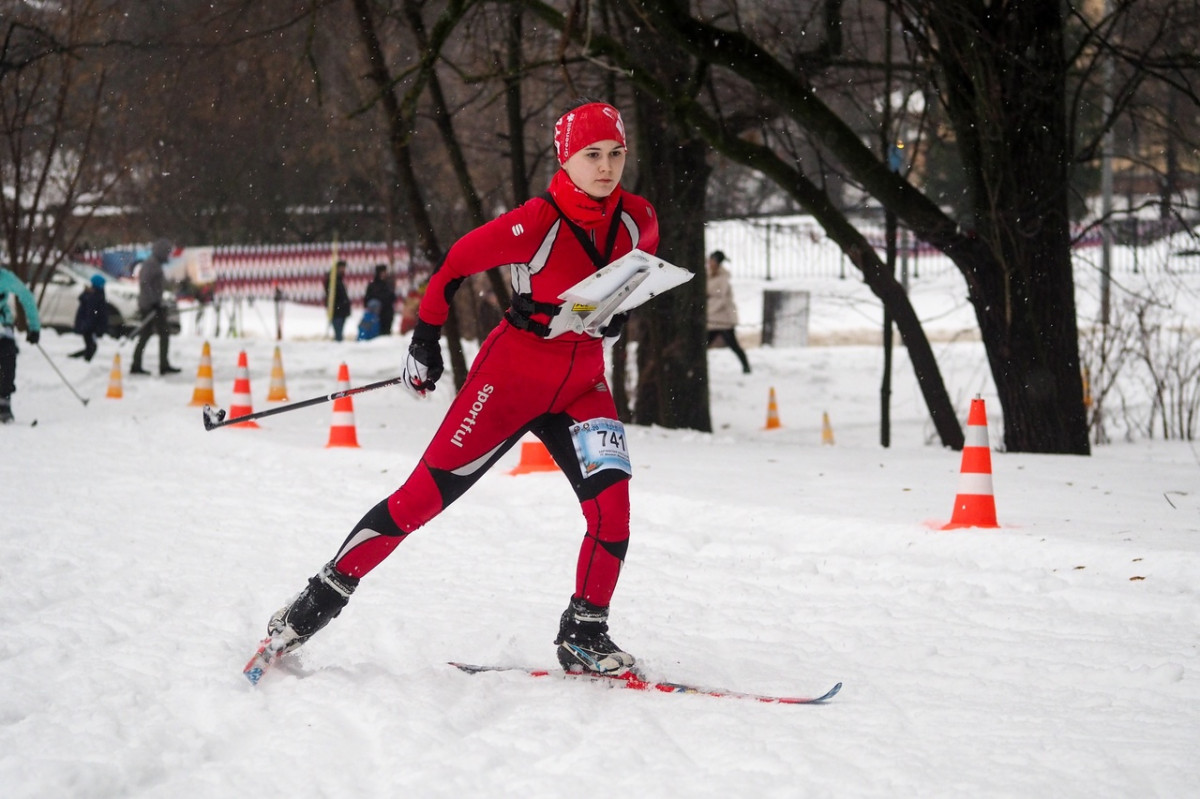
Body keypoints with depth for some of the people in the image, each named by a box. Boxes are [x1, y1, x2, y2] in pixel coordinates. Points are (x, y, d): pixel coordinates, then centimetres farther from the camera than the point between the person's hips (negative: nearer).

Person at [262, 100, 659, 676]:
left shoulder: (638, 221, -5)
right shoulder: (534, 224, -21)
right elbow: (455, 265, -8)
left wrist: (612, 313, 1)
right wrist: (425, 338, -4)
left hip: (582, 385, 4)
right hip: (512, 373, -4)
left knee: (612, 503, -15)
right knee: (425, 494, -5)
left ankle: (584, 634, 1)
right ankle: (323, 596, 8)